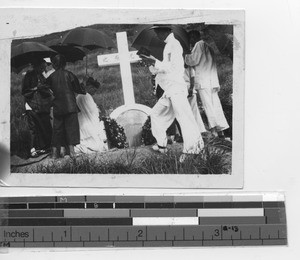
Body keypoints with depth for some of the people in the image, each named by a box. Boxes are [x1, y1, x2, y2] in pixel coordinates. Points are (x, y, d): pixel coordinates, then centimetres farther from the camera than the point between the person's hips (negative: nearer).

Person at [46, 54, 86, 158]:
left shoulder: (51, 77, 3)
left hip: (57, 107, 3)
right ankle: (71, 150, -3)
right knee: (71, 126, 2)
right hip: (70, 105, -2)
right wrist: (83, 91, 21)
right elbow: (77, 88, 2)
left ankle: (54, 153, 6)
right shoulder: (68, 74, -3)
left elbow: (50, 89, 12)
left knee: (57, 128, 7)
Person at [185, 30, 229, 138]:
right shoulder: (207, 46, 26)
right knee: (216, 104, 6)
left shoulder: (199, 44, -1)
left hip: (203, 81, -8)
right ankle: (220, 130, 6)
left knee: (208, 105, -11)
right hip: (213, 80, 8)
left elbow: (194, 60, -8)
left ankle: (214, 129, -18)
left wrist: (185, 56, 7)